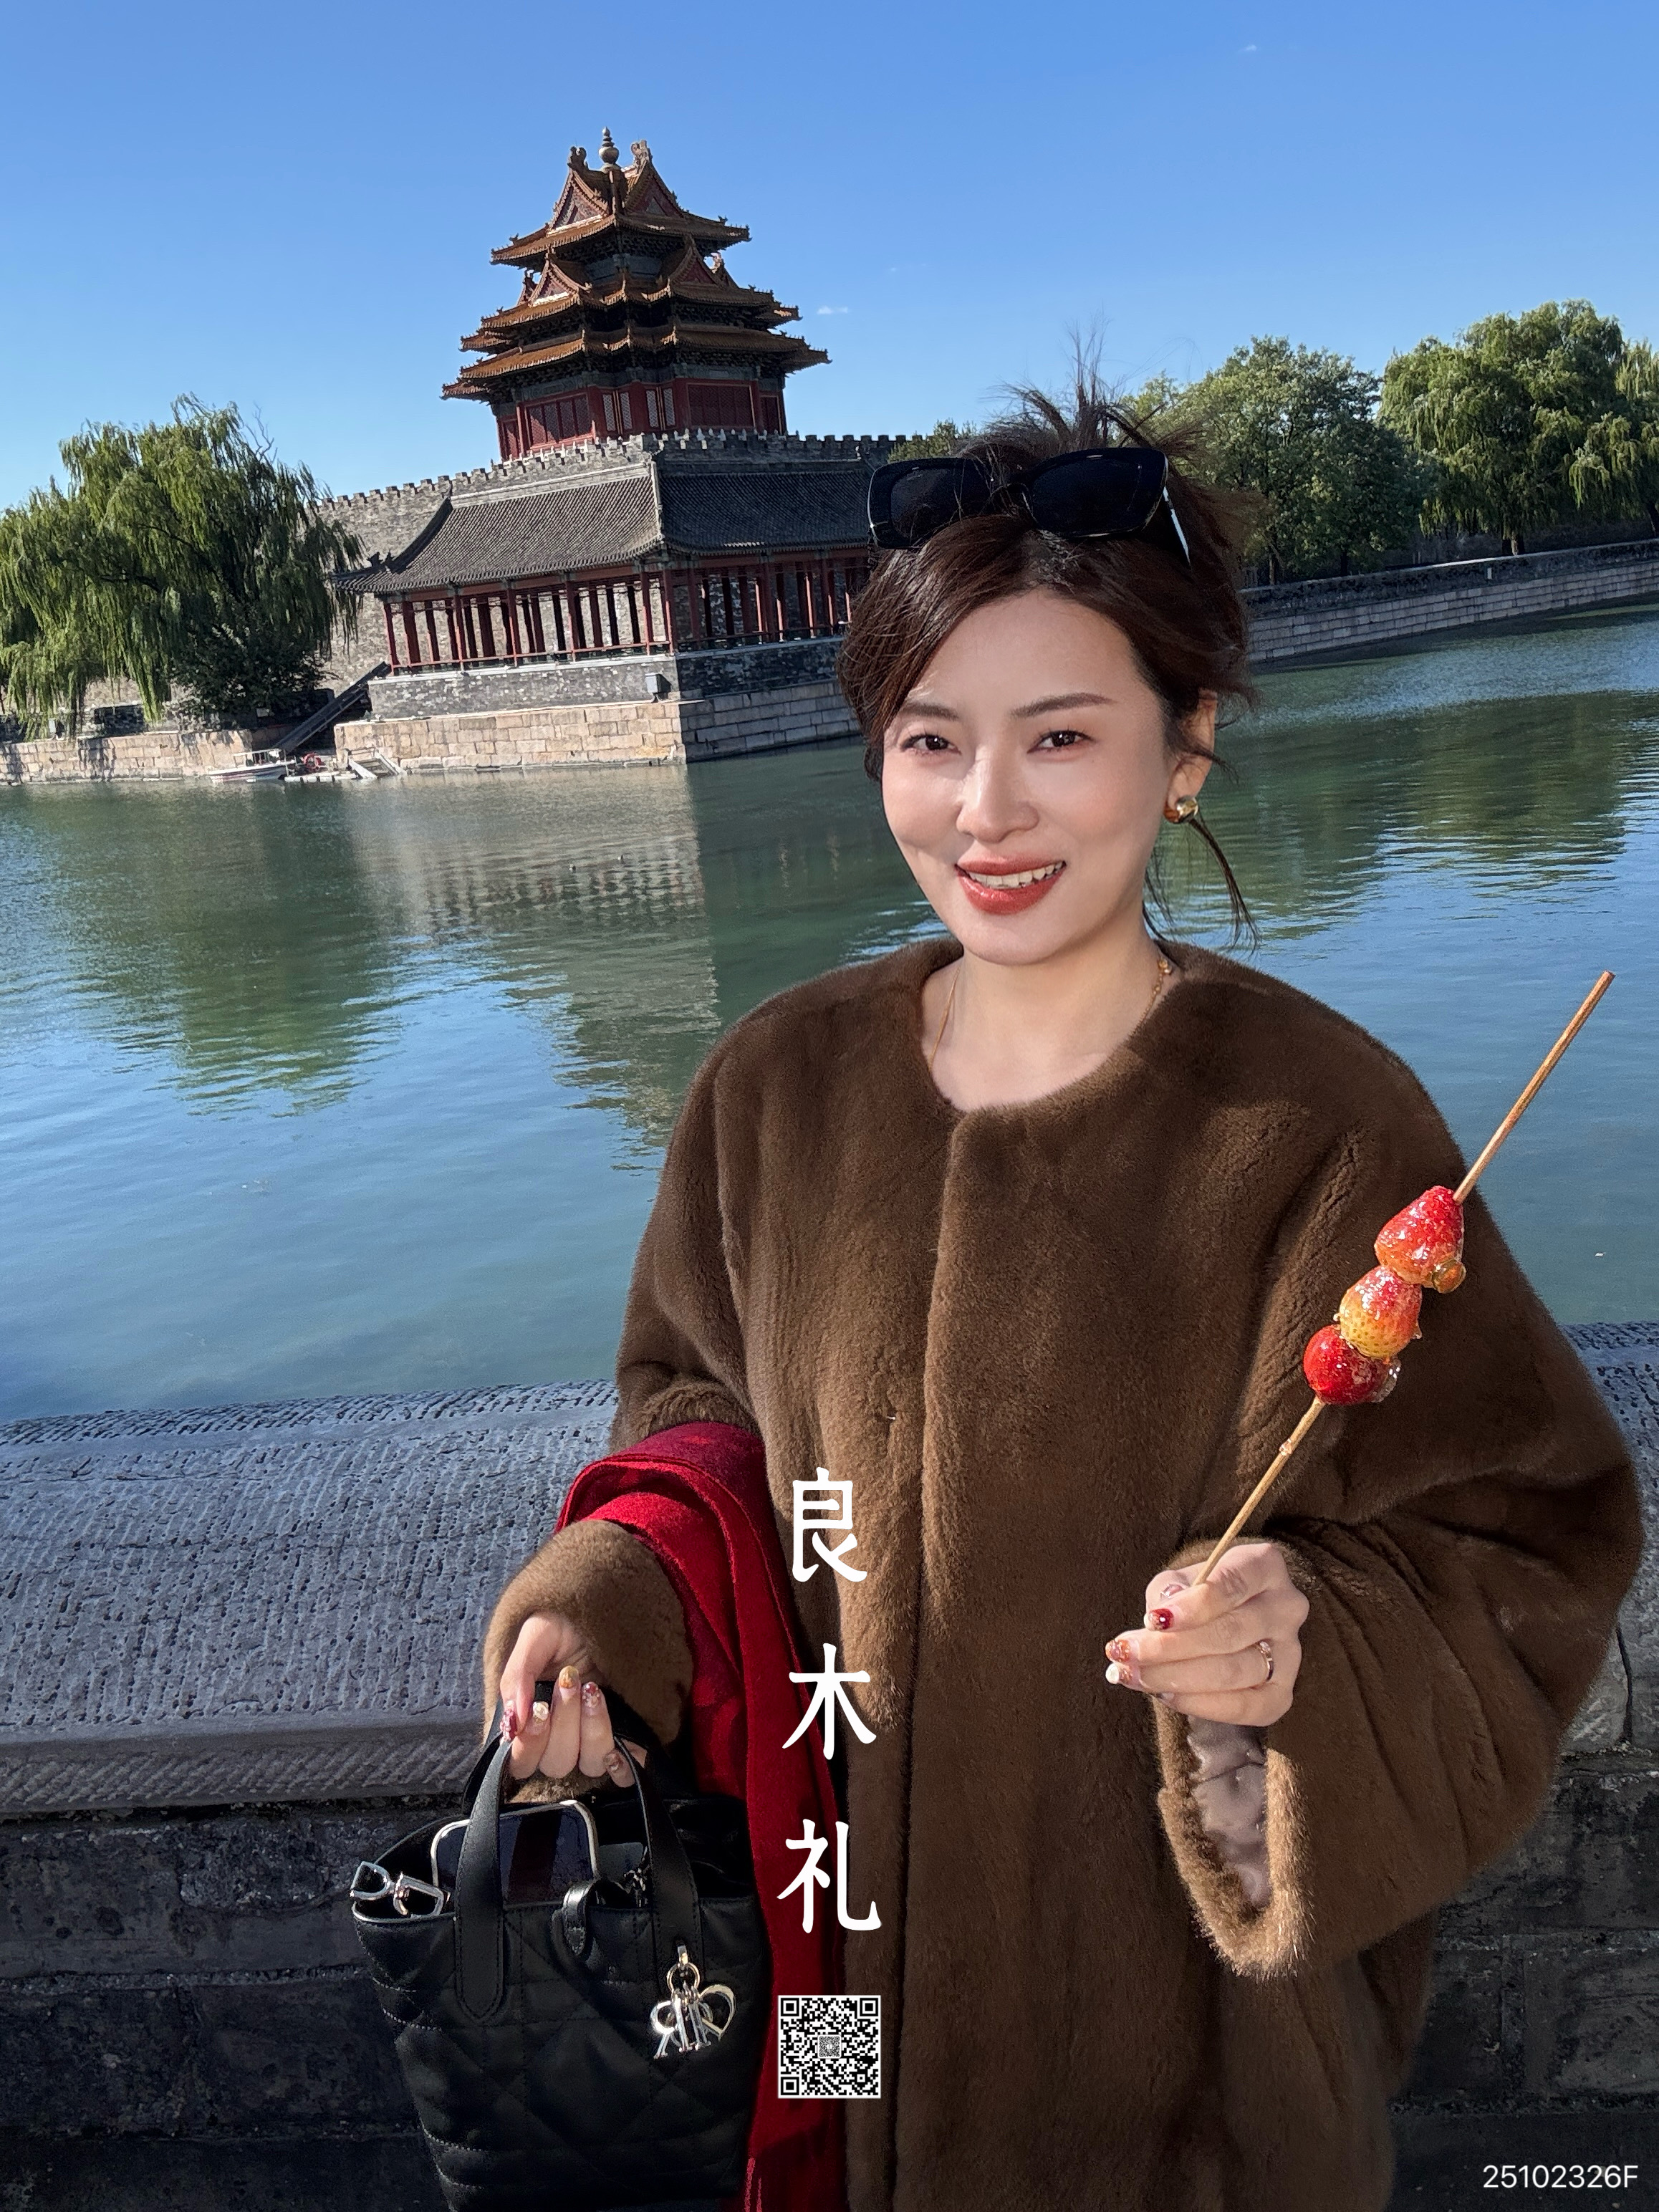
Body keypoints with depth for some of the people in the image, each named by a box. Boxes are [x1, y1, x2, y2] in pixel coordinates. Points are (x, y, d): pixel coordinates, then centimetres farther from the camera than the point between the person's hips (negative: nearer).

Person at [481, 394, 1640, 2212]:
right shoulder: (779, 1088, -9)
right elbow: (705, 1396, 5)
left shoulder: (1316, 1131, -21)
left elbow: (1523, 1532, -14)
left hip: (1183, 1954, -3)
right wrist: (602, 1601, -11)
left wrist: (1309, 1650, -32)